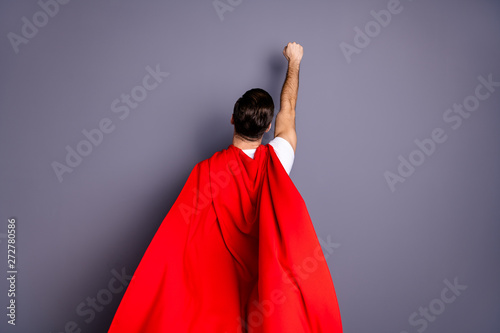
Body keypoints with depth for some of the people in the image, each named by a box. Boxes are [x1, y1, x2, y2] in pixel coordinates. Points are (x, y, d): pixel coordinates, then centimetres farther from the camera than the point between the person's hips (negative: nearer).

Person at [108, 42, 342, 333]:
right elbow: (288, 108, 3)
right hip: (271, 281, 1)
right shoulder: (276, 161, -14)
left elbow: (177, 242, -16)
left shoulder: (207, 172, -18)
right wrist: (294, 62, 18)